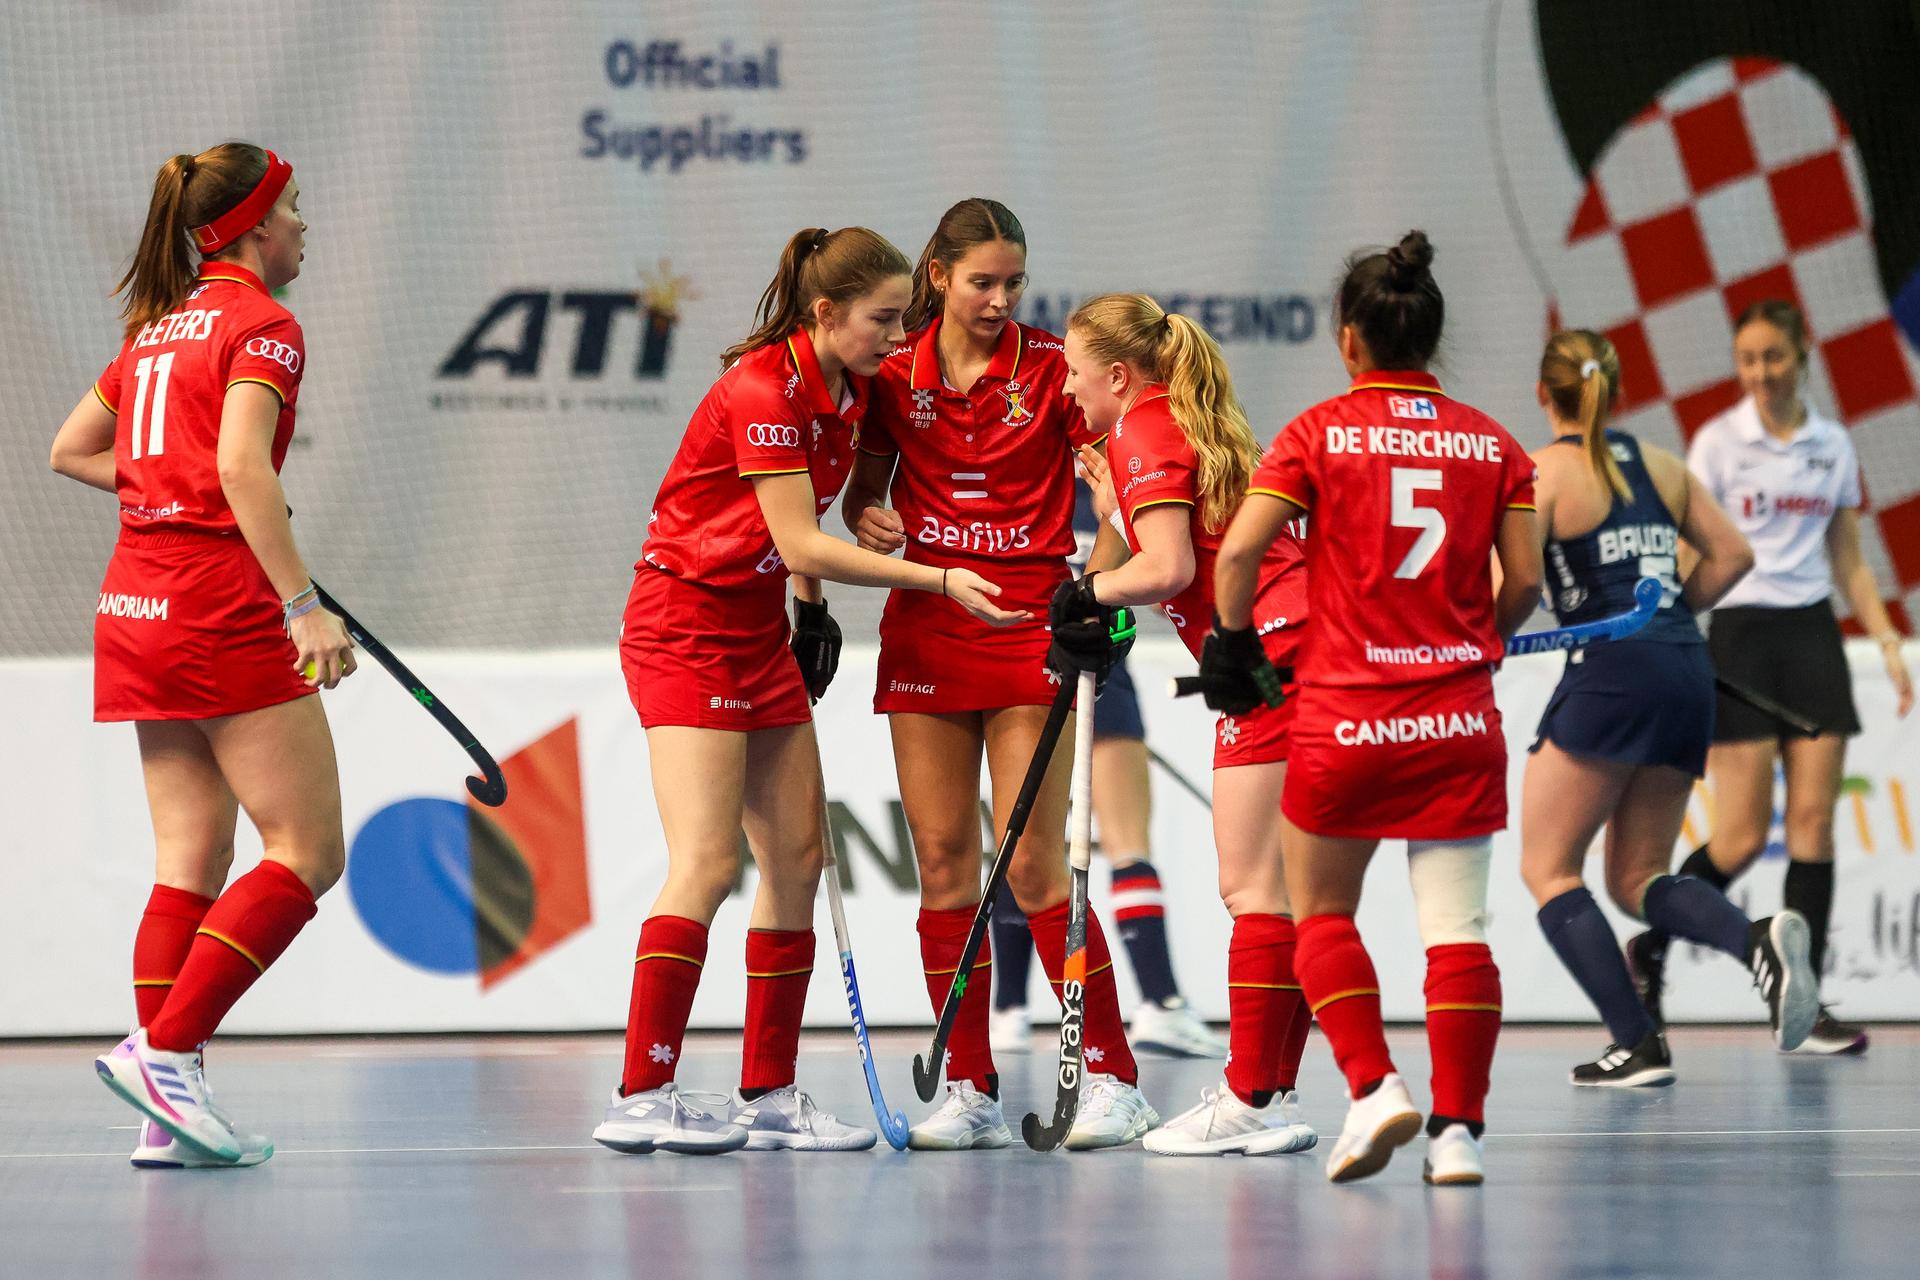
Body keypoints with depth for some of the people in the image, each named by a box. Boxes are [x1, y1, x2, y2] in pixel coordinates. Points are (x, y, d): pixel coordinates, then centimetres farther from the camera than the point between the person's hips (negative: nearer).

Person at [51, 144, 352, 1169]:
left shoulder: (161, 325, 17)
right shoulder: (260, 326, -7)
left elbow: (71, 451, 25)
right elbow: (243, 467, -21)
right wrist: (303, 605, -25)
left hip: (137, 603, 9)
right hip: (223, 609, -9)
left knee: (192, 862, 7)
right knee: (309, 854, -4)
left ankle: (167, 1112, 1)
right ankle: (163, 1051, -13)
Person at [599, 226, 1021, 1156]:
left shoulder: (851, 390, 4)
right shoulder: (762, 389, -22)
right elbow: (799, 543, -25)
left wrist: (811, 608, 13)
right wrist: (940, 580, -25)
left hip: (761, 628, 9)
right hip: (685, 625, -9)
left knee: (797, 859, 4)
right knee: (707, 863, -15)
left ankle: (768, 1096, 9)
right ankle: (639, 1099, -15)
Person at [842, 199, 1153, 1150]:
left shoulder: (1052, 367, -3)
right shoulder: (896, 374, 5)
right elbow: (864, 492, 15)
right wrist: (870, 519, -9)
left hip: (1029, 628, -3)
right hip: (925, 631, 3)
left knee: (1034, 865, -8)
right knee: (942, 859, 1)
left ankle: (1113, 1080, -1)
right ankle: (969, 1091, 6)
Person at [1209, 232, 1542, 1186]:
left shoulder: (1319, 433, -2)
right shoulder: (1491, 443, 5)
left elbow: (1238, 549, -10)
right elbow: (1524, 581, 3)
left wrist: (1232, 638, 6)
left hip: (1344, 713, -2)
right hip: (1458, 717, 2)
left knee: (1321, 913, 15)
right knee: (1457, 927, 1)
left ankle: (1373, 1088, 0)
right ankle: (1458, 1127, -4)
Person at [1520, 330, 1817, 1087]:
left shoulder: (1546, 471, -3)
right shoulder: (1658, 464, 15)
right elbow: (1731, 555, 17)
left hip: (1610, 674, -7)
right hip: (1687, 672, 7)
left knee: (1547, 868, 5)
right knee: (1636, 880, 14)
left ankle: (1637, 1045, -8)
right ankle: (1759, 939, -16)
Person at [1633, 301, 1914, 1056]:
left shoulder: (1833, 446, 10)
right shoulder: (1718, 442, -1)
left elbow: (1848, 561, 16)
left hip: (1812, 633, 4)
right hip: (1740, 632, -4)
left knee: (1814, 818, -3)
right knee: (1743, 835, -8)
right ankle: (1647, 951, 14)